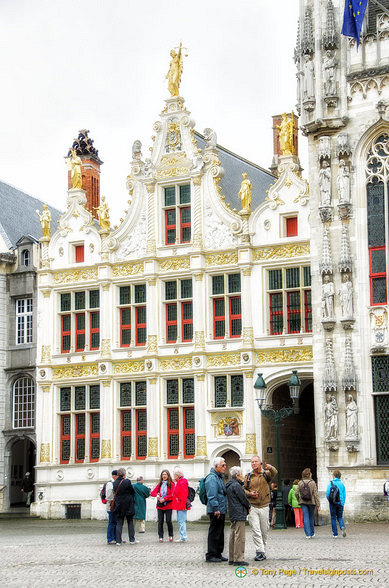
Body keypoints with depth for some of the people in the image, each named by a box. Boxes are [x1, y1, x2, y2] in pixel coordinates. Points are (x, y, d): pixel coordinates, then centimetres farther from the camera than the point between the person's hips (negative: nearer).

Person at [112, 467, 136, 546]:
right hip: (128, 506, -3)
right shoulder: (127, 482, -14)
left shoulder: (114, 483, -1)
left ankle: (118, 540, 2)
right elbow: (132, 492, -4)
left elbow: (115, 493, 8)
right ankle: (132, 540, 9)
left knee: (119, 523, 7)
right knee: (130, 522, 8)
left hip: (118, 506, 3)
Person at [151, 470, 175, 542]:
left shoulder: (171, 484, 1)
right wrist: (156, 495, -14)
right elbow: (152, 492, 8)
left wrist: (164, 499, -17)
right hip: (160, 506, 3)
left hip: (168, 505, -3)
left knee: (168, 521, -5)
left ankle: (171, 536, 13)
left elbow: (172, 494, -10)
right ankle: (160, 537, 6)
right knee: (160, 521, 0)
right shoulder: (159, 484, 13)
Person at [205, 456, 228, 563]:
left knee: (220, 533, 14)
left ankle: (218, 553, 21)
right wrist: (216, 509, -25)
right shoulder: (212, 478, -14)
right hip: (216, 511, -10)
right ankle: (210, 555, 0)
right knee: (214, 533, -5)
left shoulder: (220, 477, 18)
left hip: (221, 510, 10)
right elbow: (212, 496, -21)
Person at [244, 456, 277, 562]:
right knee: (255, 530, -9)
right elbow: (243, 488, 10)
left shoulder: (266, 474, 3)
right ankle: (260, 552, -10)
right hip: (252, 507, 0)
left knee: (264, 530, 8)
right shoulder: (248, 476, 8)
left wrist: (270, 468, -41)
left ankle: (262, 548, 23)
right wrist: (249, 493, -11)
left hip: (264, 507, 0)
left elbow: (274, 473, -18)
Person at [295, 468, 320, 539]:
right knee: (311, 518, 15)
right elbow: (315, 494, -6)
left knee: (306, 518, 1)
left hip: (303, 502, 1)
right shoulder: (312, 483, -5)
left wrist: (299, 500, 11)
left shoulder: (300, 483, -1)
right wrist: (318, 505, -5)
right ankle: (312, 533, 25)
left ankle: (308, 534, -6)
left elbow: (296, 493, -5)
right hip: (311, 502, -1)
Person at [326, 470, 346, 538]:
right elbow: (344, 495, 6)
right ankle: (342, 527, -16)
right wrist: (343, 503, 15)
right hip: (340, 503, 3)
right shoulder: (342, 484, 4)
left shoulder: (331, 483, -6)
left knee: (333, 518, 7)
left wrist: (329, 500, 9)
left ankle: (335, 533, 7)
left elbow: (328, 493, -10)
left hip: (333, 503, -3)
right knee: (340, 517, 13)